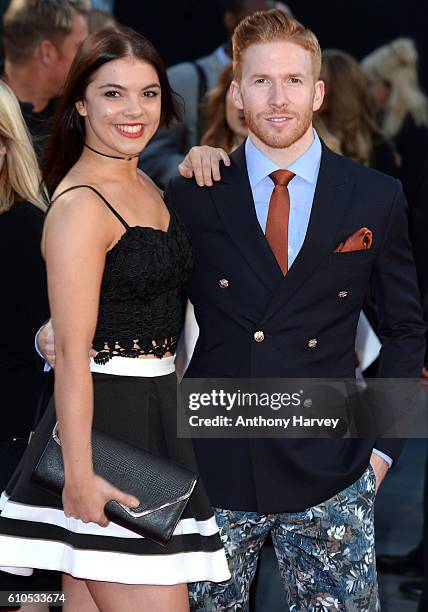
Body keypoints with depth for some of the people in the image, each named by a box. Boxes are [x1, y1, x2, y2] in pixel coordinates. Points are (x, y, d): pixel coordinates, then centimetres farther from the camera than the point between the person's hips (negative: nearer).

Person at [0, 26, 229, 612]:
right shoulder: (79, 206, -15)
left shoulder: (144, 185, 13)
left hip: (153, 414, 9)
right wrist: (79, 473, -20)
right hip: (106, 423, -9)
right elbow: (72, 353, -19)